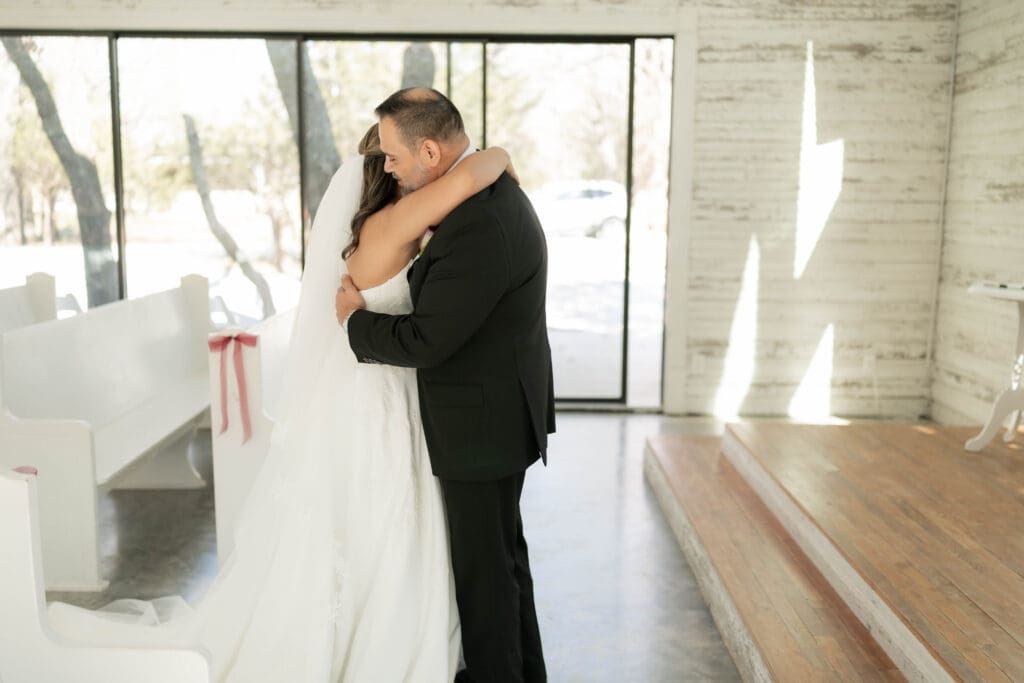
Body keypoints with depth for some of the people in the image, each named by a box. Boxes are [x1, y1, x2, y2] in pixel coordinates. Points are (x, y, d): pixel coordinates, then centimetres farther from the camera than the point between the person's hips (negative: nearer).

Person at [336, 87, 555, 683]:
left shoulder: (478, 228, -28)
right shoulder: (494, 188, 5)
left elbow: (423, 341, -24)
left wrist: (356, 317, -7)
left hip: (482, 425, -10)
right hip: (500, 410, 11)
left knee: (482, 564, 7)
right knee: (504, 551, 23)